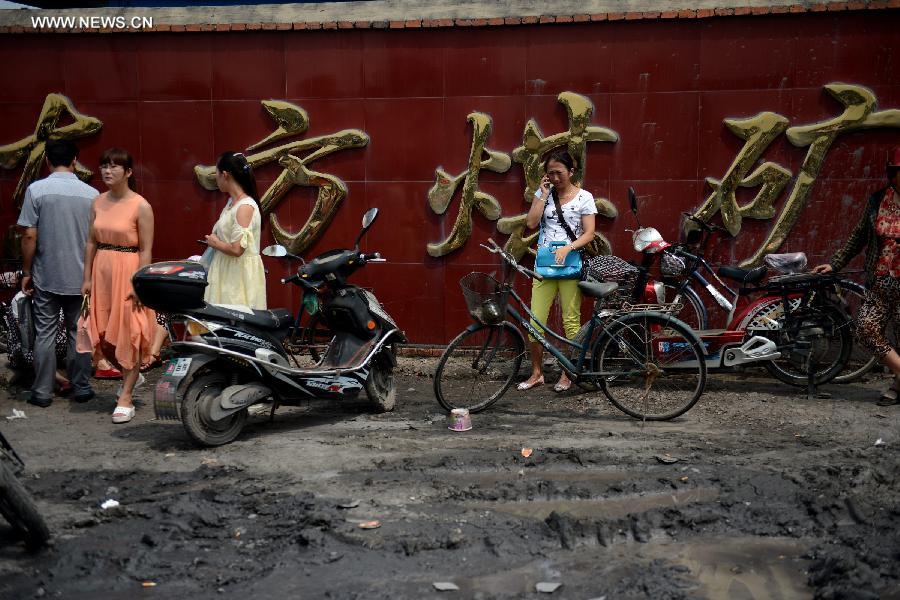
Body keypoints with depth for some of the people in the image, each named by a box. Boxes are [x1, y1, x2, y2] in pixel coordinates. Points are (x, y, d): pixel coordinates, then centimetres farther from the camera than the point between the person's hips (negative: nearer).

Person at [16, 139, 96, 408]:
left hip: (46, 277, -1)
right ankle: (82, 388, 17)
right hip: (82, 277, 1)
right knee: (79, 333, 10)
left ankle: (42, 393, 11)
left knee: (45, 334, 7)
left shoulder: (36, 190, -8)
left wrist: (26, 272, 2)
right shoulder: (91, 194, -3)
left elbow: (29, 236, -9)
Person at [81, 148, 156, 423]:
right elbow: (91, 242, 11)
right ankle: (131, 375, 34)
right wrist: (87, 277, 8)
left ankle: (126, 398, 8)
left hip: (129, 271, -6)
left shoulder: (140, 206, -10)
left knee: (128, 334, -1)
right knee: (102, 335, 8)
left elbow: (146, 250, -11)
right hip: (102, 271, 6)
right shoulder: (99, 202, 7)